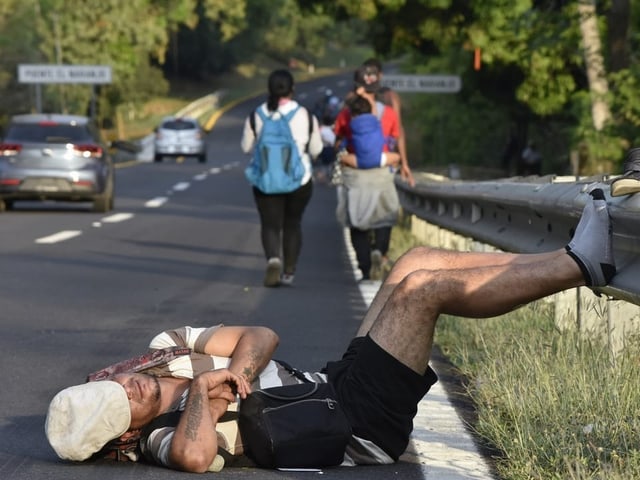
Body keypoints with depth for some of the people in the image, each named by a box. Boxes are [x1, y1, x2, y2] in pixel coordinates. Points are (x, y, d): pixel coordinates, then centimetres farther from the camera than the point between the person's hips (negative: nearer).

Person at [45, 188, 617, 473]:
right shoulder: (163, 443, -20)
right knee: (423, 286, -16)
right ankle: (580, 265, -3)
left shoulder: (167, 350, 6)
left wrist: (236, 369, -17)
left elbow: (262, 336, 4)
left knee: (418, 261, 1)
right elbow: (194, 455, -47)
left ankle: (574, 263, 7)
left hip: (332, 383, 9)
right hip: (360, 428, -9)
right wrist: (202, 390, -30)